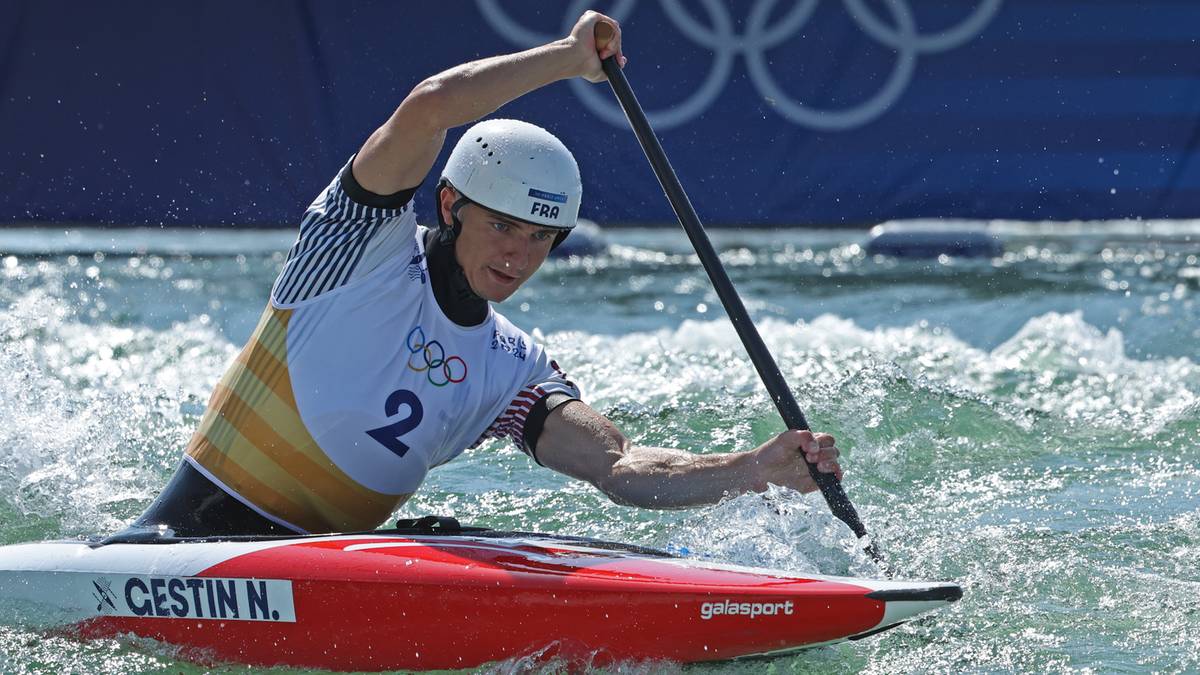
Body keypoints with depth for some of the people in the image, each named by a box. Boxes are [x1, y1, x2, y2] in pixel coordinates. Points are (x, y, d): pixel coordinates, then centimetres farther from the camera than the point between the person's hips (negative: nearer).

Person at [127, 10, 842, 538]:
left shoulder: (515, 373, 7)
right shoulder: (372, 242, -6)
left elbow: (621, 469, -8)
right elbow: (429, 108, -23)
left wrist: (756, 468, -24)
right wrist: (570, 57, -13)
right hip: (203, 526, -6)